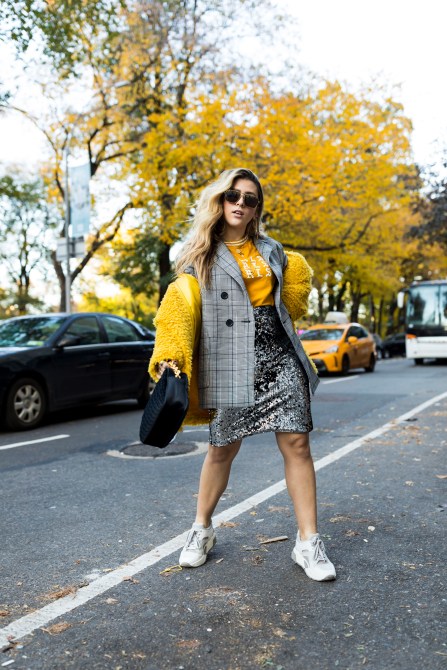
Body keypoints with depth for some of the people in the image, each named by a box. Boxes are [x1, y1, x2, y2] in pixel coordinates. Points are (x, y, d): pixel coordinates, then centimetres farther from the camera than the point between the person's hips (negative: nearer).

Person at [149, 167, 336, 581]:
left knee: (296, 442, -3)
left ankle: (308, 543, 7)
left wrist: (275, 319, 14)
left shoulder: (272, 251, 13)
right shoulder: (201, 256, 3)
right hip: (229, 363, -3)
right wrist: (169, 358, -21)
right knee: (223, 449, 6)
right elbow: (180, 310, -7)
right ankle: (202, 530, 27)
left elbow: (297, 282, 30)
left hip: (278, 356, 3)